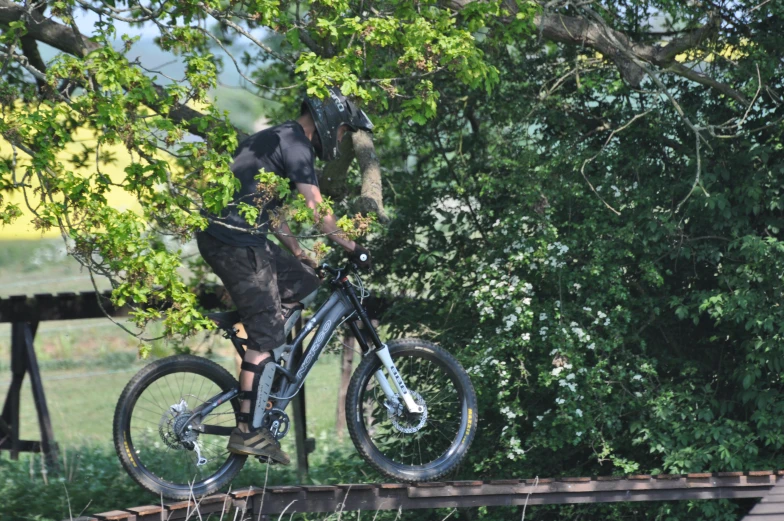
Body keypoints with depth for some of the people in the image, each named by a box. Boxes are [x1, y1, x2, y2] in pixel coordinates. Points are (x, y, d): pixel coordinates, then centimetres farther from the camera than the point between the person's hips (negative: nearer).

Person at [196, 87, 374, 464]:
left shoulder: (276, 138, 23)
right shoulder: (295, 143, -9)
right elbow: (315, 208, -16)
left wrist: (301, 255, 27)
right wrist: (352, 248, -9)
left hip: (220, 236, 10)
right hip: (236, 239, -10)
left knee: (305, 282, 14)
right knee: (267, 333, -7)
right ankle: (247, 430, -6)